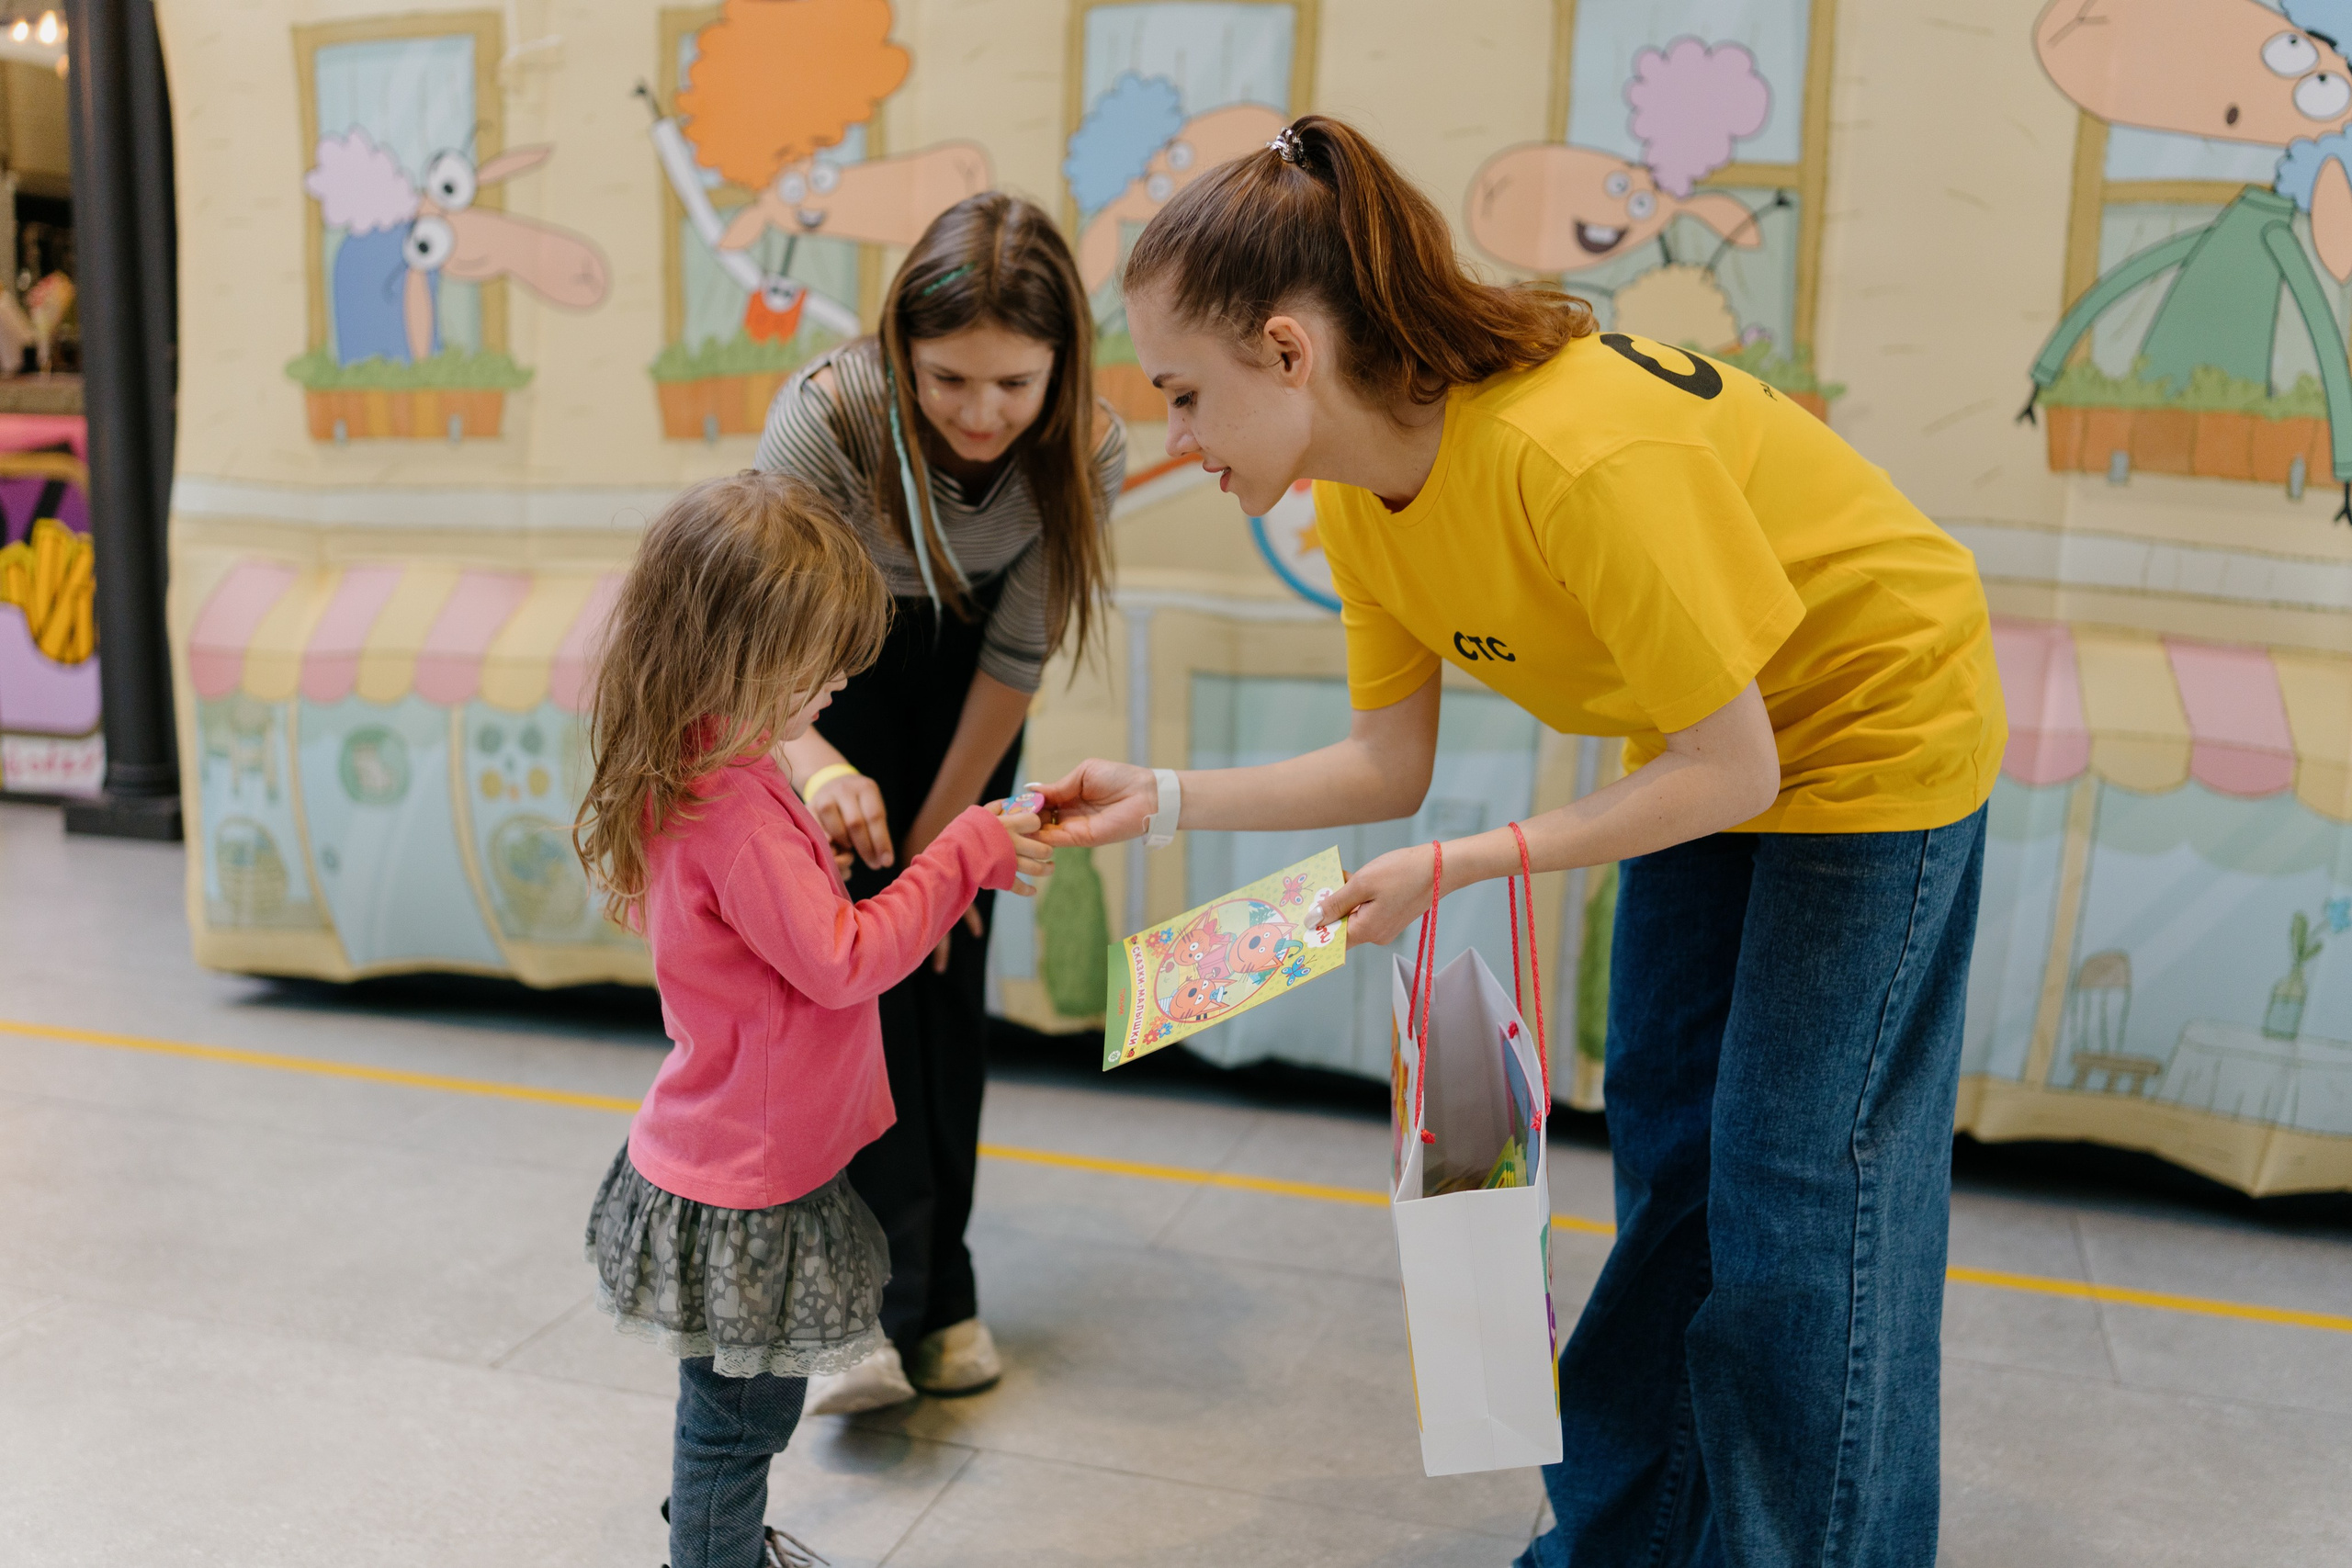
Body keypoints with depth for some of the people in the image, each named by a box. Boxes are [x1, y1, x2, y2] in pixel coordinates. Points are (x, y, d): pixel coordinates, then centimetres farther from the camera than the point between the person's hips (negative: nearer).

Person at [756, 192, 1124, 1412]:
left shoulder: (1085, 451, -27)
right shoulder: (828, 414, -35)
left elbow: (1016, 656, -17)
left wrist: (937, 835, -12)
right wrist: (820, 771, -56)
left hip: (956, 681, 2)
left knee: (949, 962, 2)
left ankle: (937, 1288, 15)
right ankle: (886, 1306, -9)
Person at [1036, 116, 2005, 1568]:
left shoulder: (1577, 455, -37)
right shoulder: (1360, 492, -12)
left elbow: (1731, 770, -29)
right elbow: (1393, 763, -5)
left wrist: (1459, 869, -29)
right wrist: (1163, 801, -14)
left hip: (1878, 720, -7)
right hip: (1704, 739, 8)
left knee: (1803, 1173, -3)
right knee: (1665, 1144, 12)